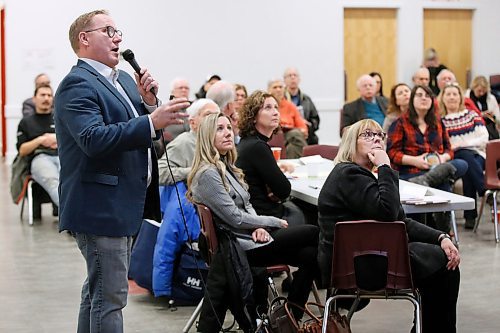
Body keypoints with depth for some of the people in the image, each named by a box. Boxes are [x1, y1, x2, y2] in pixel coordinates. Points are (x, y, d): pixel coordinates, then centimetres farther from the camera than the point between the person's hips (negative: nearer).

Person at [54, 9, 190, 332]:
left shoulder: (124, 79, 16)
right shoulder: (77, 84, -14)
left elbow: (143, 133, 16)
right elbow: (94, 139, -28)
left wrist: (149, 102, -2)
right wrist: (151, 121, -34)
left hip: (123, 204, 10)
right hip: (99, 206, -10)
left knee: (98, 290, 20)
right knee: (110, 296, -8)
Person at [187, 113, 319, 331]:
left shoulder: (226, 167, 13)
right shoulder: (208, 174, -17)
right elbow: (235, 218, -18)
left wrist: (260, 227, -5)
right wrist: (274, 222, -8)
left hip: (251, 237, 9)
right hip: (240, 246, -9)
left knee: (311, 255, -8)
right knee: (313, 233, -7)